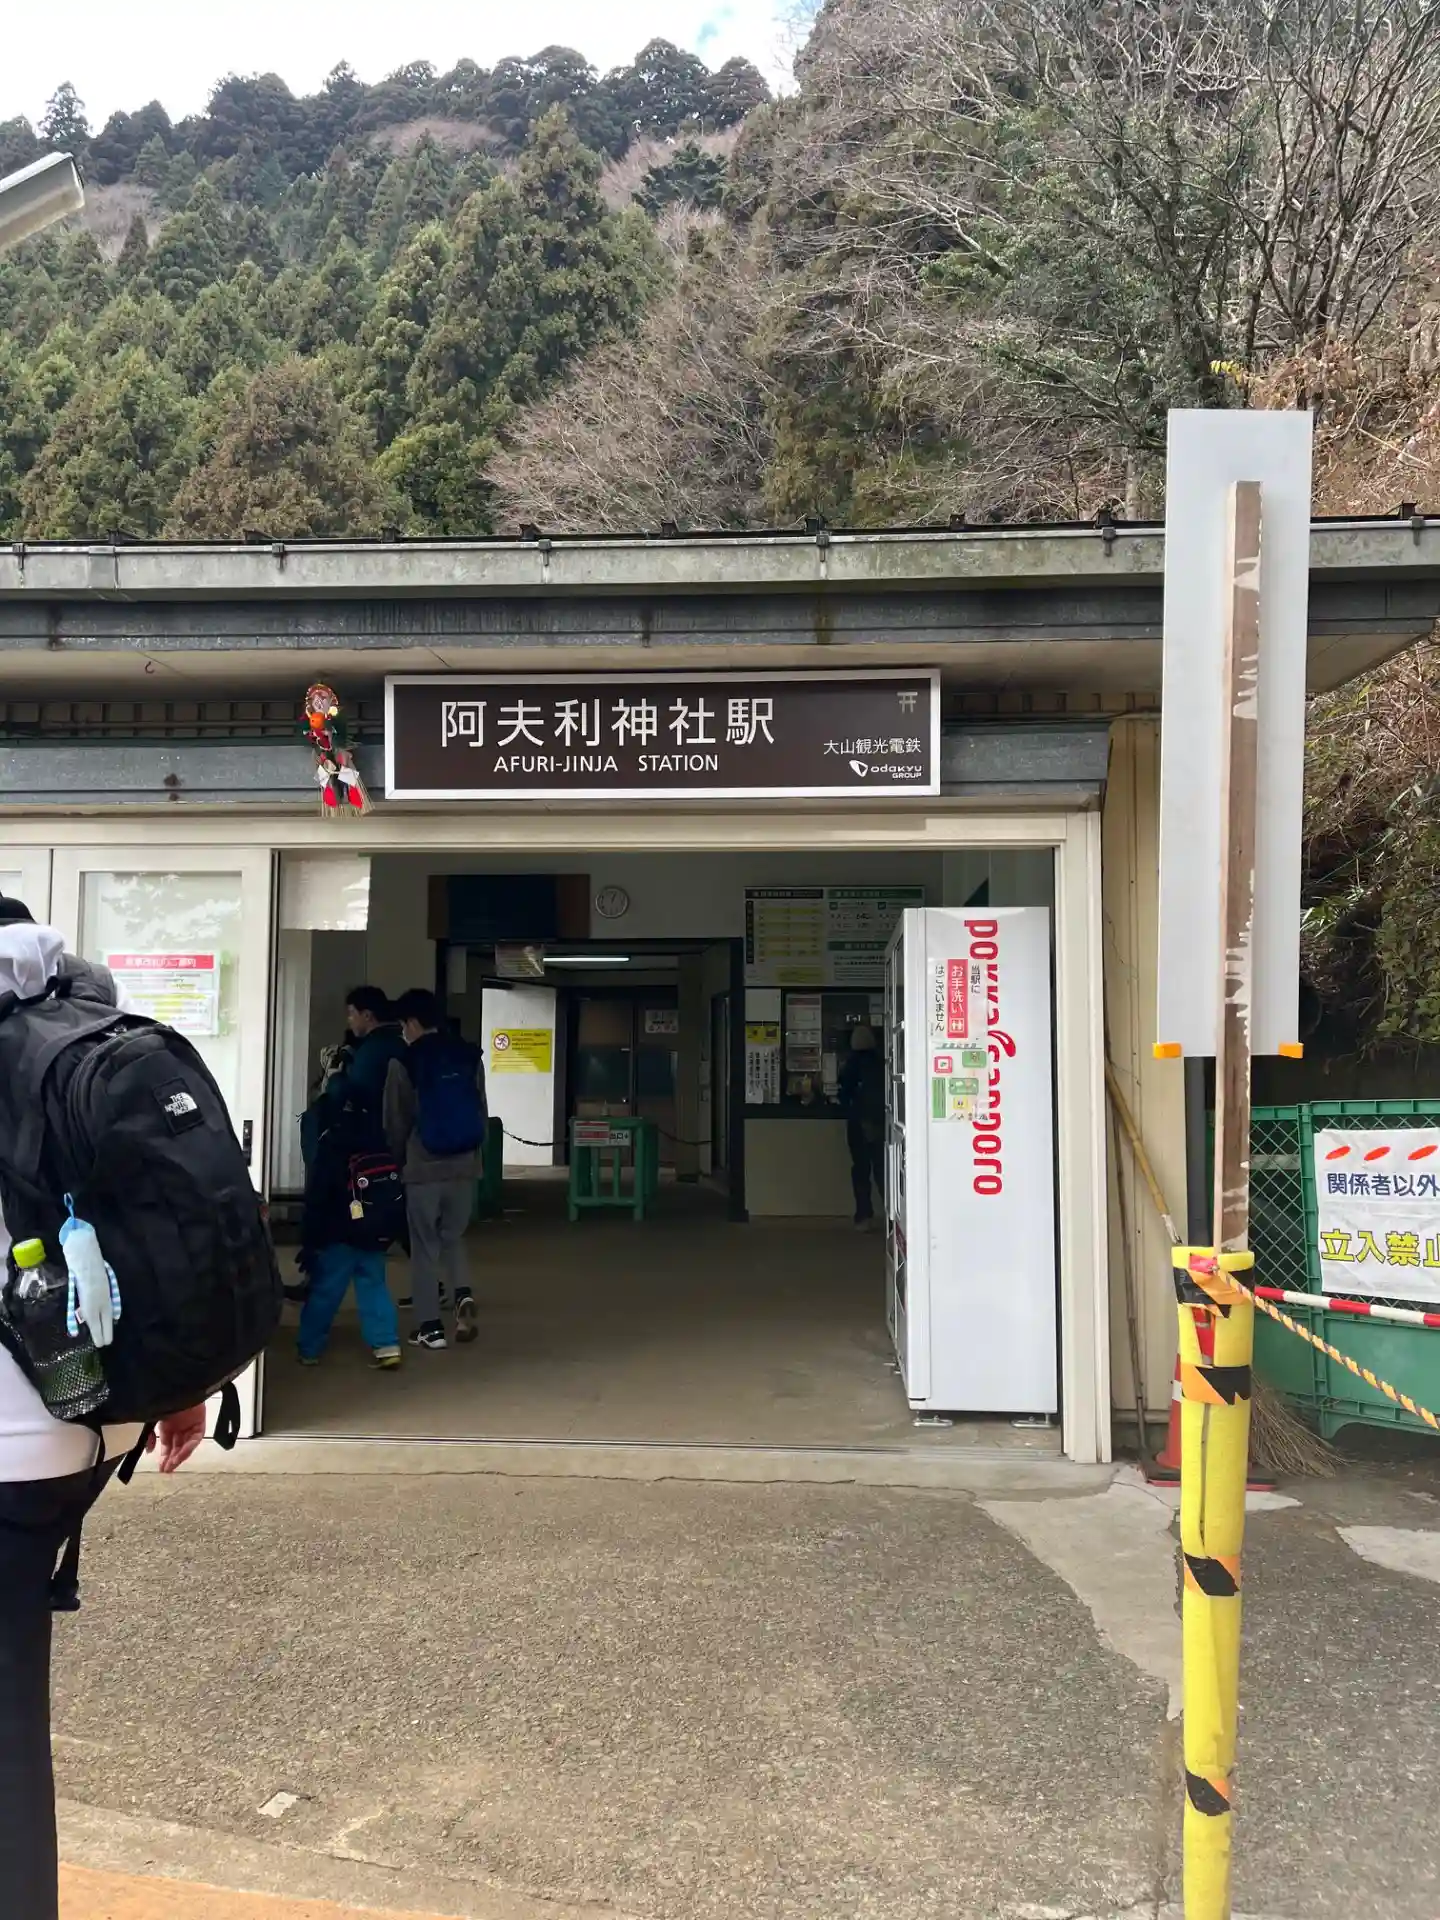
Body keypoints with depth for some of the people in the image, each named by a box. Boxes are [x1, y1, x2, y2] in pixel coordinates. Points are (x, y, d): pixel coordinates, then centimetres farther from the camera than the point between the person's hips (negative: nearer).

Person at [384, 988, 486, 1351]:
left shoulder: (404, 1062, -7)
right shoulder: (469, 1057, 4)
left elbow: (395, 1121, -1)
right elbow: (481, 1111, 8)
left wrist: (399, 1160, 15)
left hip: (423, 1167, -4)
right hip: (465, 1165, 4)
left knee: (425, 1246, 7)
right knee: (452, 1237, 19)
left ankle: (430, 1327, 8)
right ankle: (463, 1295, -5)